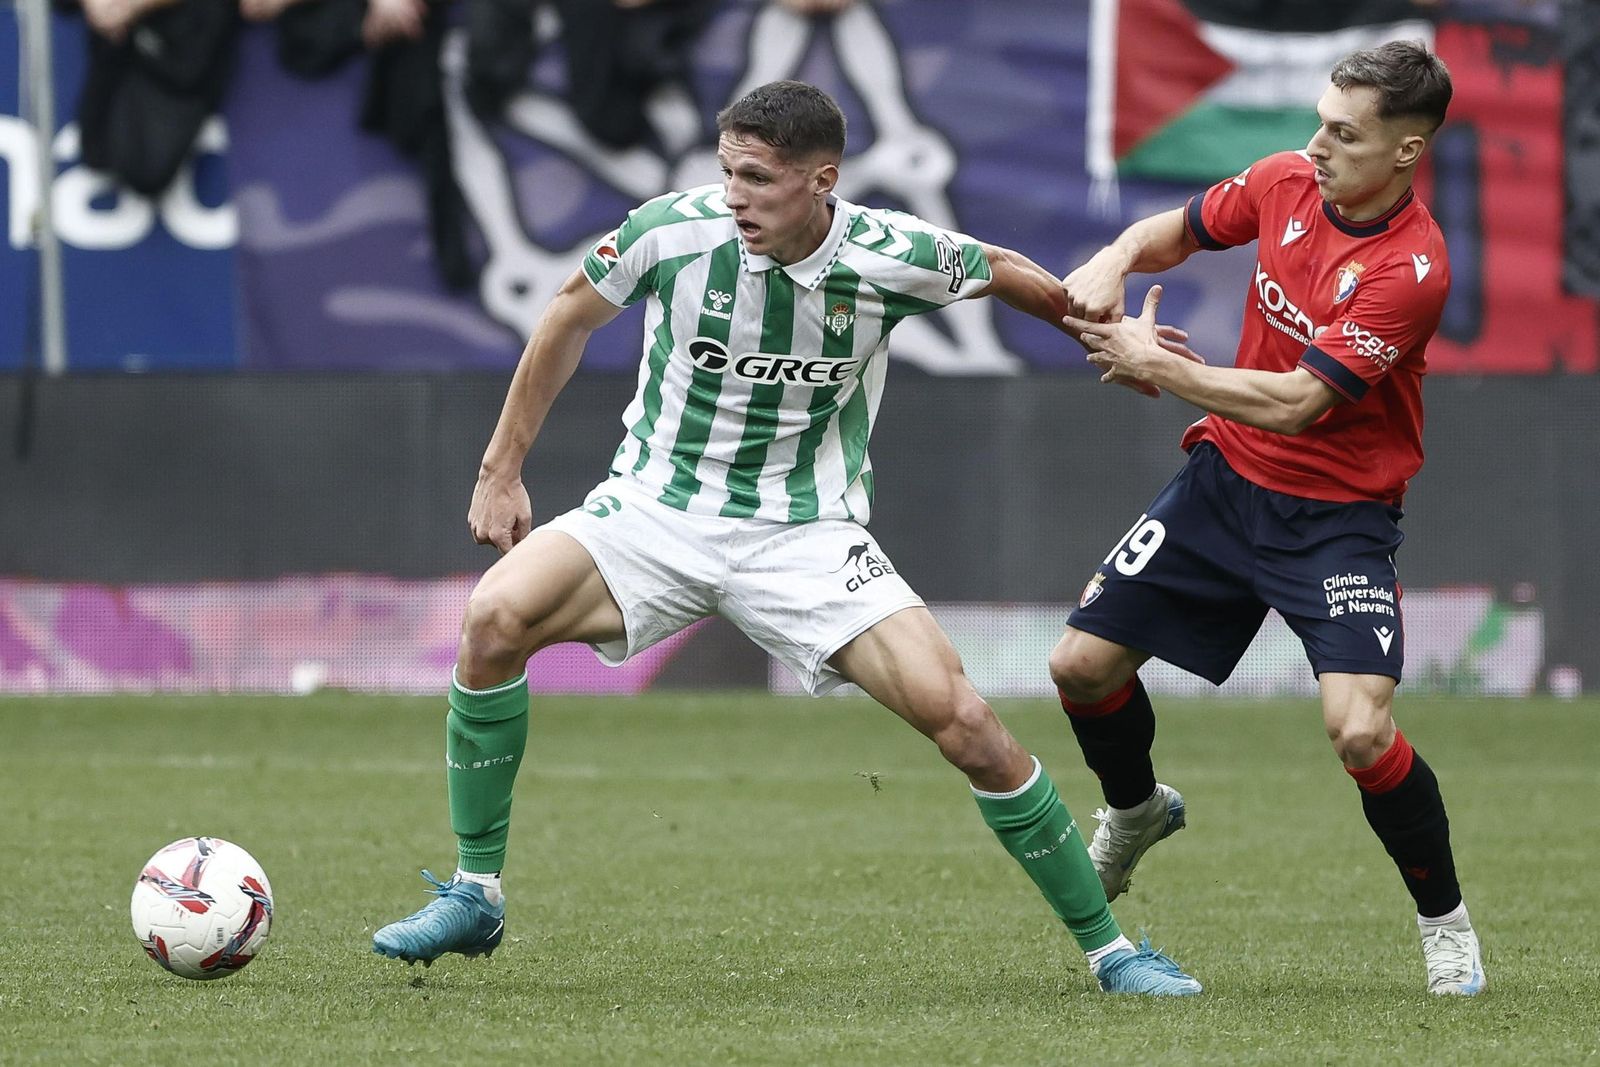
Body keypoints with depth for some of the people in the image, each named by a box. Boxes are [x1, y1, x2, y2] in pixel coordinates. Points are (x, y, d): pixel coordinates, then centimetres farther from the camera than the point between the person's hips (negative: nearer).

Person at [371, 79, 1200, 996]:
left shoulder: (895, 258, -15)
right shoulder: (672, 230, -15)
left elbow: (999, 271, 10)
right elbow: (571, 319, 5)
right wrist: (502, 469, 7)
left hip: (808, 534, 0)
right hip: (655, 509, 1)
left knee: (961, 718, -17)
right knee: (497, 617, -26)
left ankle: (1107, 947, 1)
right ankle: (475, 897, -9)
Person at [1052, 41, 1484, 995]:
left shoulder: (1412, 269, -25)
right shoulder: (1287, 182, -5)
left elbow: (1297, 402, -27)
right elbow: (1177, 232, 14)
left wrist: (1156, 364, -20)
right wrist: (1116, 260, -8)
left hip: (1339, 515, -6)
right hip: (1230, 477, 6)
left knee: (1361, 730, -23)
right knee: (1083, 664, 4)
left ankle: (1446, 922, 2)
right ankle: (1137, 811, 37)